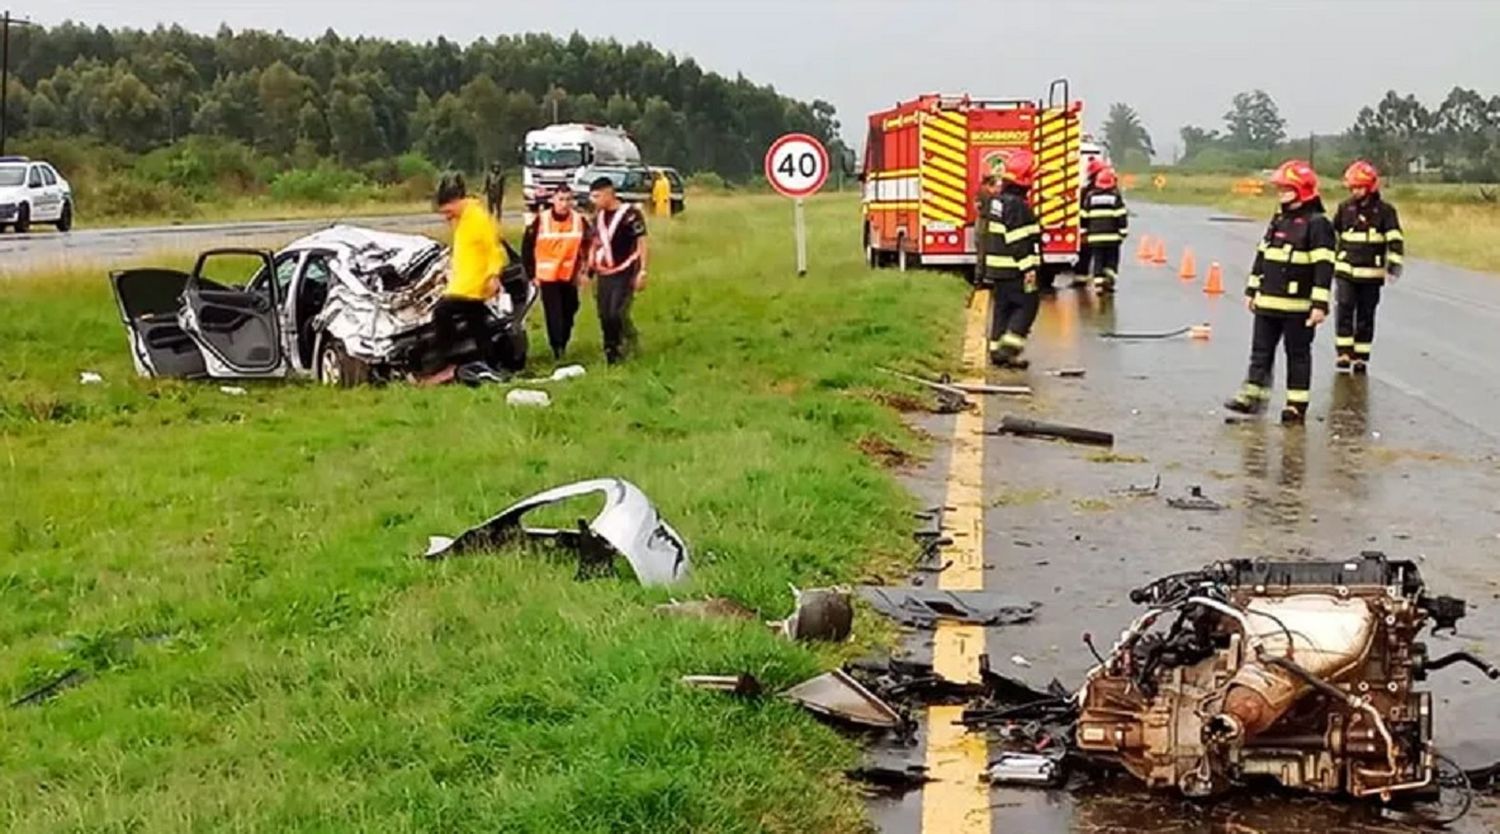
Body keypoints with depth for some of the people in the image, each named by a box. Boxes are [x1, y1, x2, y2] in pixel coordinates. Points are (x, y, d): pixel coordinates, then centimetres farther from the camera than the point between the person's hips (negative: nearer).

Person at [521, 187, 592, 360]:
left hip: (570, 277, 3)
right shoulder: (541, 220, -9)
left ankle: (563, 345, 28)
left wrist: (585, 271, 1)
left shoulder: (579, 221, -2)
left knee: (569, 313, 12)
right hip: (548, 276, -3)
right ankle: (557, 348, -6)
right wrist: (532, 274, -2)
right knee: (554, 315, -8)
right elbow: (527, 247, -2)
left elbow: (588, 247, 9)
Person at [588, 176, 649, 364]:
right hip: (604, 274, 7)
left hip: (625, 273, -6)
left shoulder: (630, 214, -10)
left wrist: (642, 271, -13)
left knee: (617, 314, -16)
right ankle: (611, 354, 15)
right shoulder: (598, 216, 10)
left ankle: (630, 338, 7)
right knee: (605, 317, 5)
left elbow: (641, 243, -9)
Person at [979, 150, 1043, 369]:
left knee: (1002, 307, 12)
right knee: (1026, 305, -3)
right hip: (1014, 270, -9)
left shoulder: (996, 202, 13)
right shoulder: (1018, 206, -17)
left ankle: (997, 349, 14)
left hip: (996, 268, 9)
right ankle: (1009, 347, -10)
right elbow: (1021, 243, -21)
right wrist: (1029, 269, -19)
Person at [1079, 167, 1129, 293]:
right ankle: (1109, 279, -6)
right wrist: (1122, 233, 1)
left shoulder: (1090, 196, 5)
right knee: (1112, 259, 9)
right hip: (1112, 236, -2)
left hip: (1094, 236, 2)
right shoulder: (1116, 196, -2)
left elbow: (1084, 217, 7)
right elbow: (1122, 216, -5)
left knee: (1098, 260, 5)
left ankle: (1098, 283, -2)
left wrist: (1083, 233, 14)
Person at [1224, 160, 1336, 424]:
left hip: (1297, 306, -7)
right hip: (1268, 302, 7)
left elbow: (1324, 267, -16)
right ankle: (1252, 396, 17)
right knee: (1261, 350, 10)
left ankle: (1297, 404, 8)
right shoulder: (1278, 220, 13)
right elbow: (1262, 256, 19)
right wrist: (1252, 290, 17)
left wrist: (1320, 304, -20)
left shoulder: (1318, 224, -11)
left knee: (1298, 354, 2)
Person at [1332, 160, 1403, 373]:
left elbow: (1395, 241, -6)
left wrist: (1394, 265, -17)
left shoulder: (1385, 211, -3)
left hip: (1371, 274, -1)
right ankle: (1344, 353, -9)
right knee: (1343, 310, -13)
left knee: (1365, 316, 6)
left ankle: (1361, 357, 14)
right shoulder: (1344, 208, 4)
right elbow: (1331, 235, 16)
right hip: (1345, 270, 1)